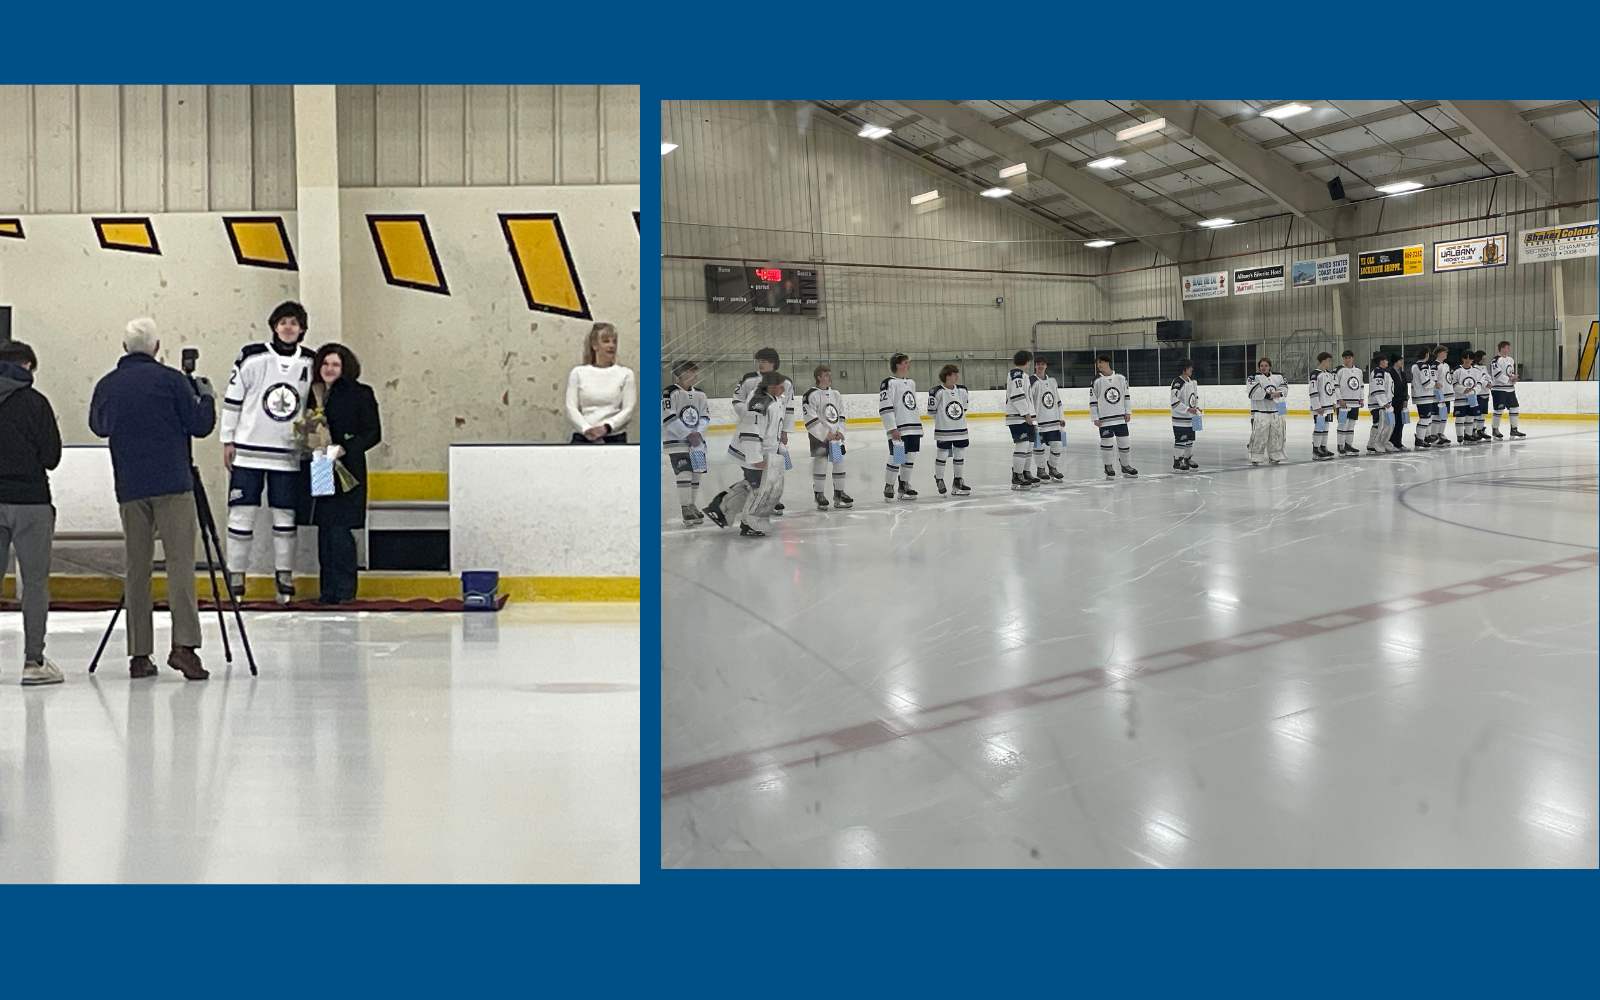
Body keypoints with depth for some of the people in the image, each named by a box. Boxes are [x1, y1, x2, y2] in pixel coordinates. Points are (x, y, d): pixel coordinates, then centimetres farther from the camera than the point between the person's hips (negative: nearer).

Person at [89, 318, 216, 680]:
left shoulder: (107, 386, 9)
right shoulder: (171, 380, -4)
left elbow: (99, 426, 25)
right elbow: (200, 425, -1)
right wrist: (207, 397, 16)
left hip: (130, 489, 4)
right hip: (172, 486, -4)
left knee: (136, 566, 7)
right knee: (180, 562, -5)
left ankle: (138, 654, 8)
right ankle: (183, 645, -15)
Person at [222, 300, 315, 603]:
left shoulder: (311, 362, 4)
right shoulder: (252, 357, -5)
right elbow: (232, 397, 1)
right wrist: (228, 440, 0)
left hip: (289, 454, 2)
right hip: (249, 451, -2)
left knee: (286, 515, 7)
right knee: (242, 512, 1)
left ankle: (284, 576, 17)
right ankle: (236, 575, 11)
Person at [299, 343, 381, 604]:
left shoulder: (360, 394, -2)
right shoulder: (312, 394, 13)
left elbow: (373, 433, -5)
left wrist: (342, 449, -15)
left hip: (345, 472, -5)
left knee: (339, 530, -9)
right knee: (324, 530, 7)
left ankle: (343, 590, -2)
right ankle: (328, 591, 13)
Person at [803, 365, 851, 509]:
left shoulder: (836, 394, 10)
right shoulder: (811, 395, -12)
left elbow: (841, 415, 13)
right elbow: (810, 420, -16)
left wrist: (840, 432, -1)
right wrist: (825, 435, -16)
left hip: (836, 435, 6)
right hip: (819, 436, -6)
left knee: (839, 463, 8)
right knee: (820, 464, -5)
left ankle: (839, 492, 20)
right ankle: (819, 495, 6)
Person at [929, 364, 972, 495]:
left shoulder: (962, 390, 4)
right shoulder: (937, 391, -14)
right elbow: (931, 410, -7)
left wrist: (958, 419, 10)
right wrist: (942, 420, 1)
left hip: (960, 429, 6)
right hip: (943, 431, -6)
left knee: (960, 454, 12)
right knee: (942, 454, 2)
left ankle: (958, 481, 25)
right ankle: (939, 480, 19)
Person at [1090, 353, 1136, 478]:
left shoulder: (1121, 378, 3)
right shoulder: (1096, 381, -4)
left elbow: (1126, 396, 10)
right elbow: (1093, 401, -2)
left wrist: (1128, 412, 6)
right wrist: (1095, 418, -5)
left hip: (1120, 418, 2)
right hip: (1104, 419, -2)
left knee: (1124, 442, 6)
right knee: (1106, 442, -1)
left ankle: (1126, 465, 20)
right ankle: (1108, 467, 14)